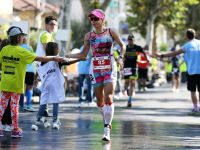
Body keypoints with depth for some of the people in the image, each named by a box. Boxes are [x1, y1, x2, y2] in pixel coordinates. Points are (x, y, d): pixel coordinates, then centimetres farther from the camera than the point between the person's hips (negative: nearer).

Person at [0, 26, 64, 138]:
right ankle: (15, 130, 8)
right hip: (16, 85, -4)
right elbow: (39, 58, -12)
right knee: (14, 106, 2)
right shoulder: (21, 52, -12)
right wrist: (54, 58, -5)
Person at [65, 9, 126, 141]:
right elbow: (83, 55, 10)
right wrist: (67, 56, -1)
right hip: (95, 69, 3)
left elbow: (122, 45, 9)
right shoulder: (89, 36, 5)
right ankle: (108, 120, 29)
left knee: (108, 98, -15)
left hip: (110, 68, -3)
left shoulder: (110, 32, -2)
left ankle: (107, 129, -14)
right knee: (100, 101, 4)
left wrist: (120, 57, -7)